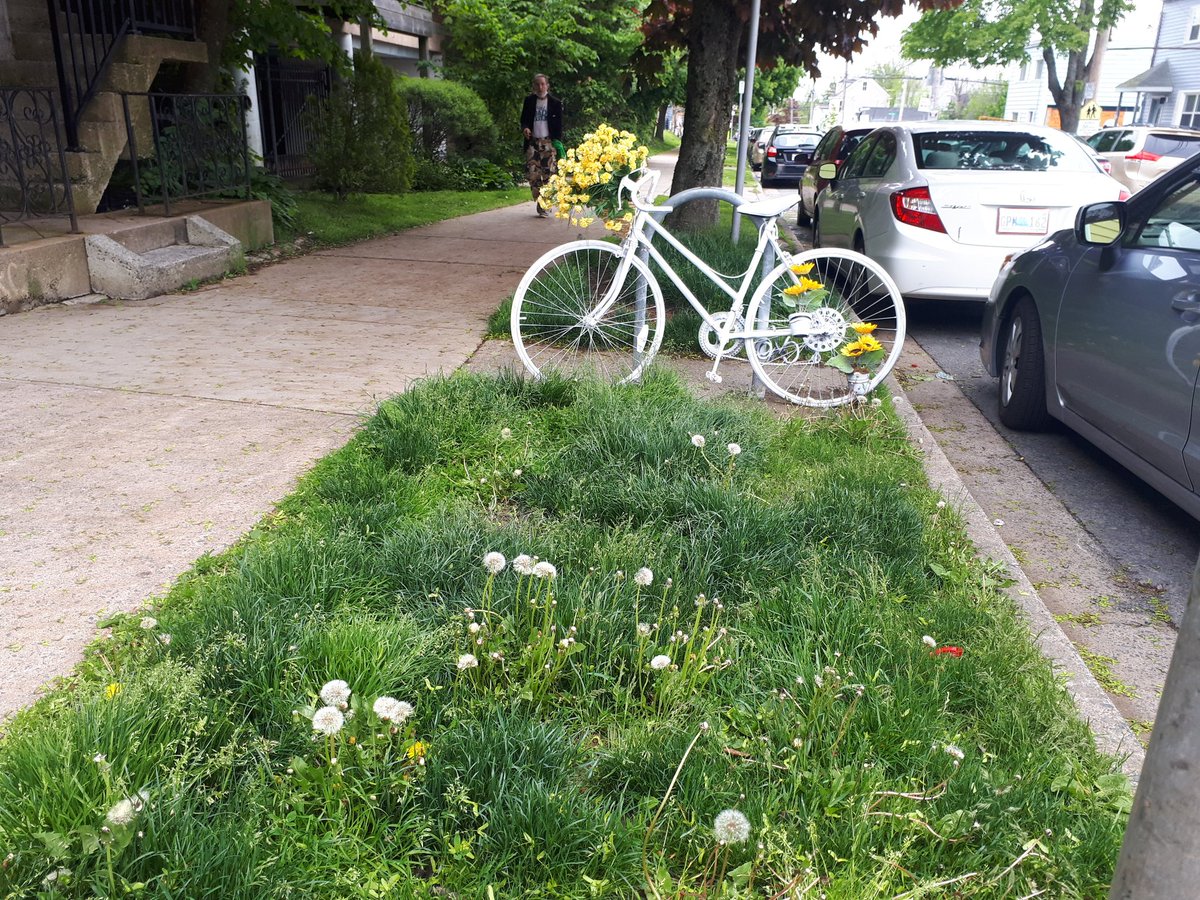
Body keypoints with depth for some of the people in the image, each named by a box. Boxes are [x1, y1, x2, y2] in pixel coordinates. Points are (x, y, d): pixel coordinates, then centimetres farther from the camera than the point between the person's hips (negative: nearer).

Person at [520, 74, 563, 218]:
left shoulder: (555, 103, 4)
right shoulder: (529, 101, 10)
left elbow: (559, 125, 5)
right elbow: (524, 119, 15)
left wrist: (557, 142, -5)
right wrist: (525, 128, -8)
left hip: (549, 143, -2)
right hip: (533, 142, 2)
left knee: (548, 174, -7)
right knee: (533, 174, -6)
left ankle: (544, 205, 0)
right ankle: (539, 203, 8)